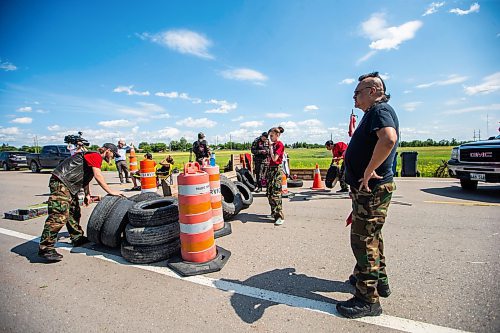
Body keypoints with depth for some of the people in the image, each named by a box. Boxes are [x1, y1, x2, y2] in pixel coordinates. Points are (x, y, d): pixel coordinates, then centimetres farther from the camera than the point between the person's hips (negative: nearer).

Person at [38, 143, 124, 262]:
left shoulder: (93, 157, 21)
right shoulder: (96, 156, -10)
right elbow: (98, 176, -20)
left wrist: (87, 194, 17)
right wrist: (110, 192, -17)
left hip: (69, 185, 11)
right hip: (60, 182, -11)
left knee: (74, 213, 18)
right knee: (59, 215, -15)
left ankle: (78, 238, 30)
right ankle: (45, 248, -10)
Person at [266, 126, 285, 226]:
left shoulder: (280, 144, -9)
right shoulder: (272, 144, 14)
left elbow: (274, 158, -20)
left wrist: (270, 146, -12)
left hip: (277, 169, -9)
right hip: (271, 169, 9)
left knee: (275, 193, -13)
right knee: (269, 193, 11)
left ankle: (280, 217, -9)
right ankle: (274, 213, 24)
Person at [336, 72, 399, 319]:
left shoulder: (380, 110, -13)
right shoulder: (374, 112, 20)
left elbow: (388, 139, -36)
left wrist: (368, 172, -29)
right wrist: (355, 135, 17)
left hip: (371, 188, -11)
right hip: (371, 188, 11)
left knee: (363, 240, -4)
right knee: (371, 236, 21)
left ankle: (368, 299, 10)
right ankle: (378, 280, 39)